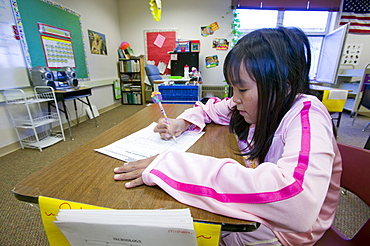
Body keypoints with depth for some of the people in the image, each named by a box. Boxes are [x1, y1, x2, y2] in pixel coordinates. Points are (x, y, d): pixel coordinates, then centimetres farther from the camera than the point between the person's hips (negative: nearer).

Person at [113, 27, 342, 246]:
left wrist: (170, 167, -47)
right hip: (254, 206, 5)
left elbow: (298, 204, -47)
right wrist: (183, 122, -15)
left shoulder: (307, 115, -30)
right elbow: (210, 108, 5)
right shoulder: (258, 103, -11)